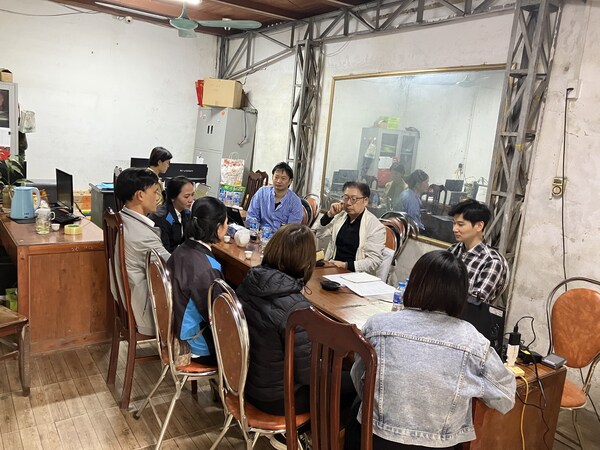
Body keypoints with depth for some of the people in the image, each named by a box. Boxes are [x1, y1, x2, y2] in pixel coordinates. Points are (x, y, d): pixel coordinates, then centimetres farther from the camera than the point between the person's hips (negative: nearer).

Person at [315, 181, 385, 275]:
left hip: (356, 275, -5)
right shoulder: (340, 215, 8)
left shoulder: (375, 226, -10)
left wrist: (345, 265, -21)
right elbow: (319, 234, 12)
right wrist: (330, 214, -3)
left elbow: (374, 261, -14)